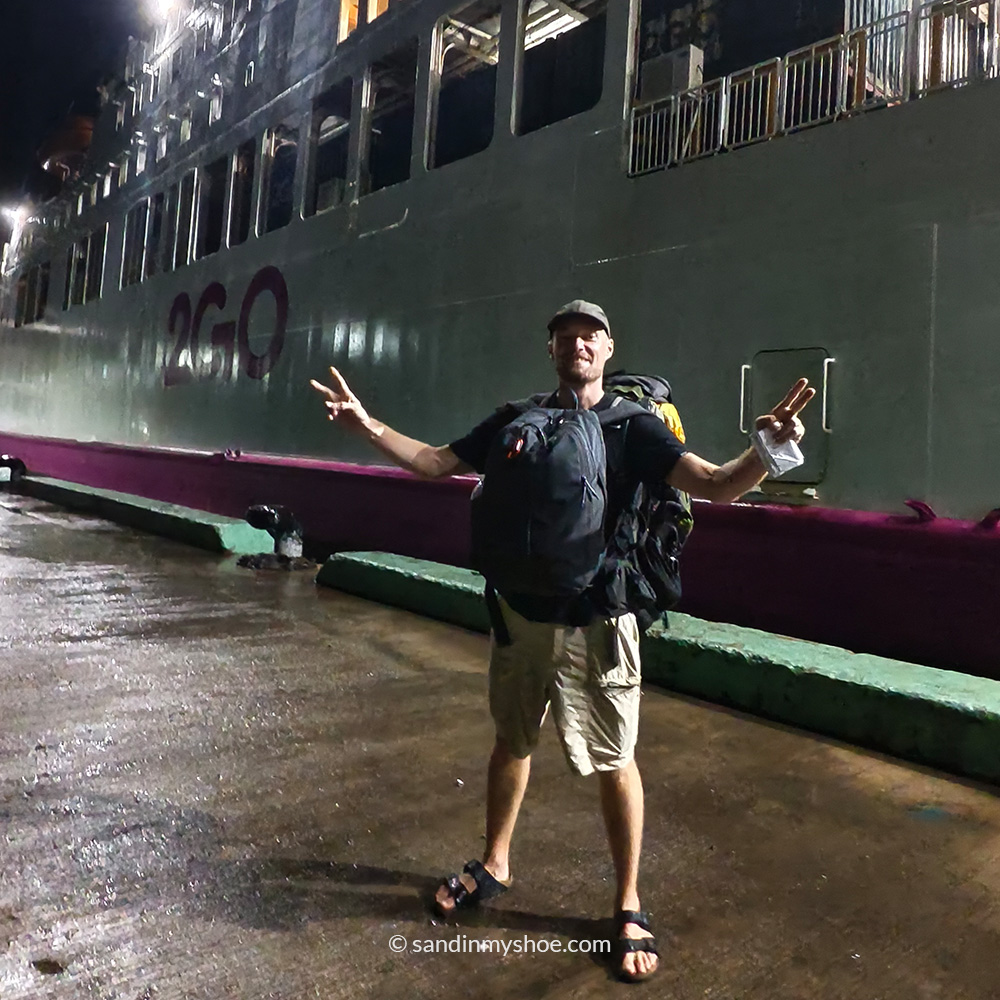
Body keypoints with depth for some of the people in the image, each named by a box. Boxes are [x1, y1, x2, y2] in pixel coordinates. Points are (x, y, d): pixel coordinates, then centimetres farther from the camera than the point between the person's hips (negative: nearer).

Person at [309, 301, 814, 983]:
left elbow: (717, 487, -17)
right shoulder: (516, 422, 2)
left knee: (614, 763, 6)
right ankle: (495, 866, 42)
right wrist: (368, 426, -4)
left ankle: (629, 908, 27)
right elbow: (435, 463, 6)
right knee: (512, 743, 19)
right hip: (521, 617, 3)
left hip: (597, 624, -3)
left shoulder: (634, 427, -7)